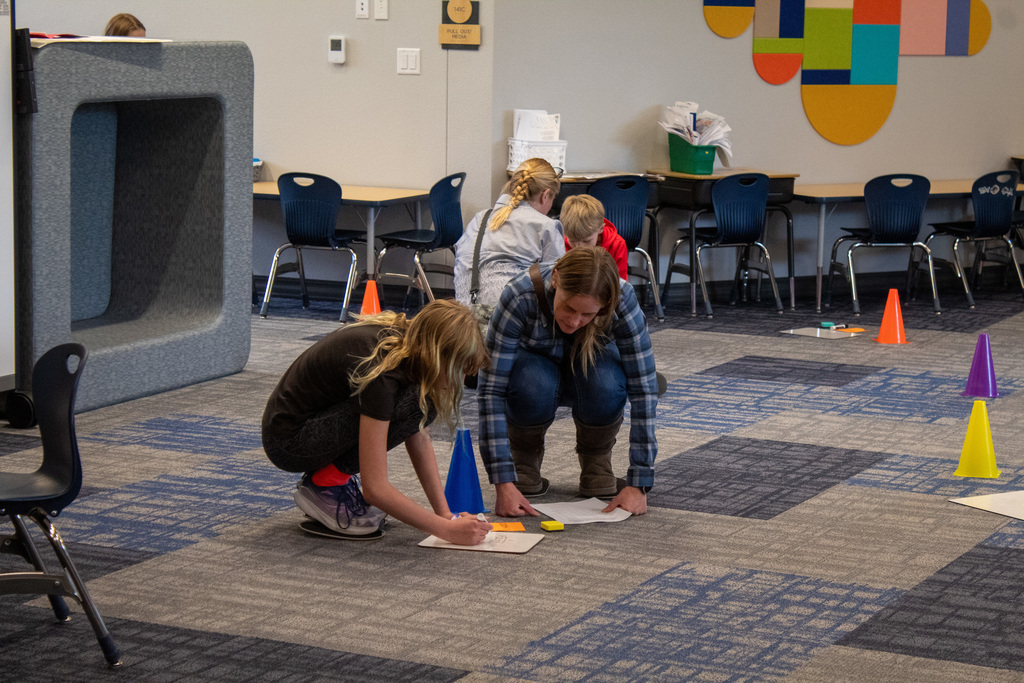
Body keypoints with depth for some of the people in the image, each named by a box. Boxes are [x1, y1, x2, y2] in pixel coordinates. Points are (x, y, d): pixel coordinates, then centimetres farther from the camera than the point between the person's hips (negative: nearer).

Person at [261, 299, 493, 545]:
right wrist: (447, 530, -26)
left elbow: (419, 439, 2)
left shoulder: (406, 340, -6)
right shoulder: (380, 373, -31)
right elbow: (376, 489, -31)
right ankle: (325, 485, -11)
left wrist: (445, 513, -5)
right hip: (288, 444, -9)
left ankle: (328, 470, 5)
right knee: (415, 403, -25)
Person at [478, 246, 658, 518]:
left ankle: (595, 461, -5)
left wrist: (638, 484, -33)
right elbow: (491, 390, -34)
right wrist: (503, 483, -40)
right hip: (535, 363, -1)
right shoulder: (520, 297, -36)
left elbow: (643, 389, -29)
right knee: (534, 385, -37)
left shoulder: (622, 300, -32)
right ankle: (525, 456, -6)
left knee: (606, 384, -35)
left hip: (590, 367, 1)